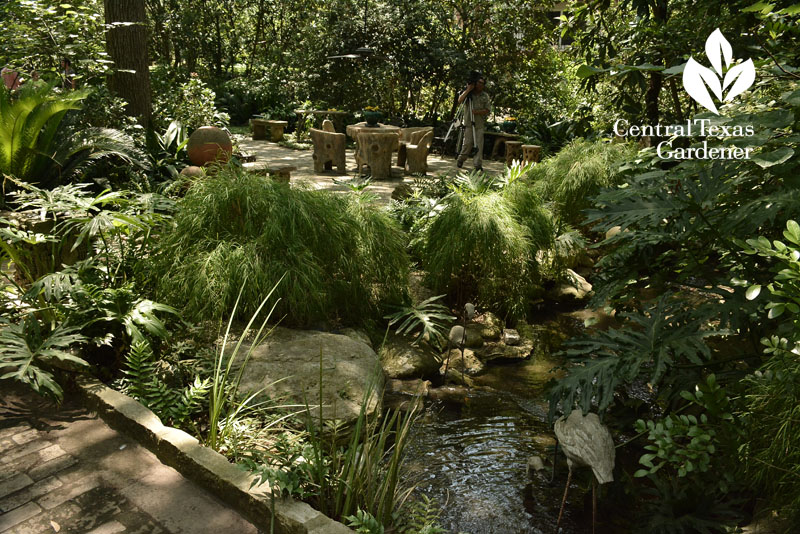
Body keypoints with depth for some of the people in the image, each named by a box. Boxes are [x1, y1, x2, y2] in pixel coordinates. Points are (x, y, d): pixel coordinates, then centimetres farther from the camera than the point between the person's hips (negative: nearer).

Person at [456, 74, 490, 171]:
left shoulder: (485, 96, 9)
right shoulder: (468, 93, 6)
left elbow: (487, 110, 4)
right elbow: (460, 101, -11)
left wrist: (477, 112, -14)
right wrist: (468, 90, -13)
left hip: (480, 124, 2)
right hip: (469, 123, -2)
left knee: (479, 144, -5)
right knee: (467, 143, -7)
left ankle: (478, 164, -3)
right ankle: (460, 160, 13)